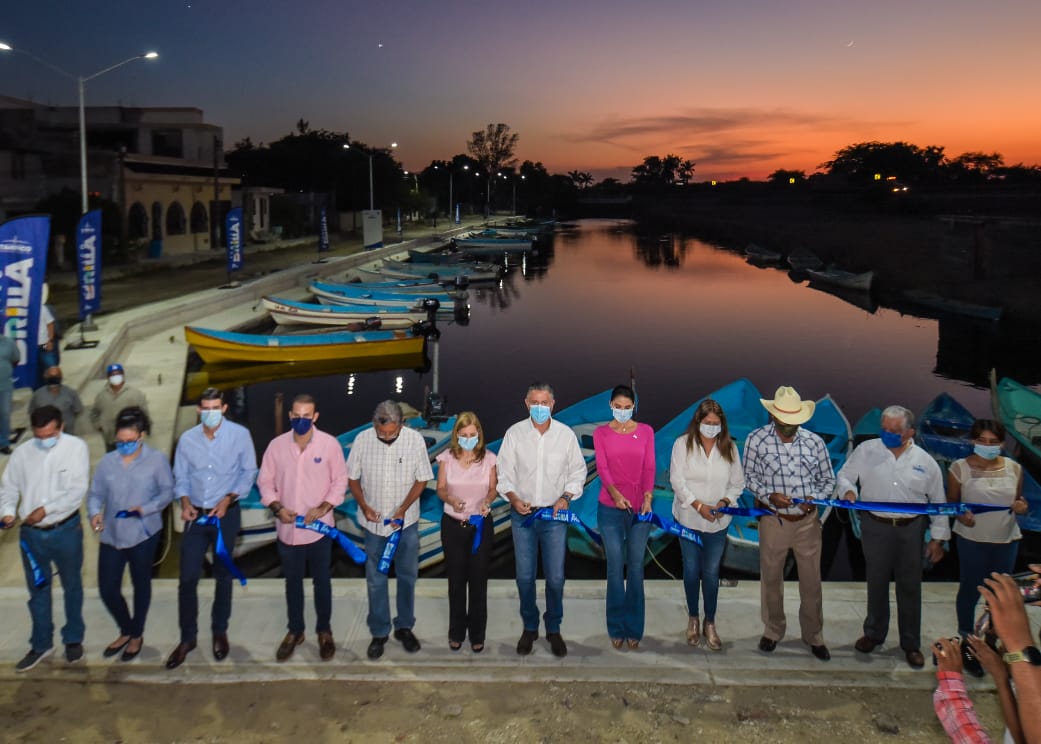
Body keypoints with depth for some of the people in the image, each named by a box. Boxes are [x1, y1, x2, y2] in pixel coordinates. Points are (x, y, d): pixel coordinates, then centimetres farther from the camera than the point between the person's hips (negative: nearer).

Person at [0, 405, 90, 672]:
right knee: (38, 590, 14)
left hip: (66, 530, -2)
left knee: (72, 586, 14)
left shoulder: (76, 447, -12)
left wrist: (46, 509, -23)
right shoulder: (22, 452, -2)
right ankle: (41, 644, 29)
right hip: (31, 533, 3)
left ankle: (73, 639, 32)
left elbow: (78, 490, -17)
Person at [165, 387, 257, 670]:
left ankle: (220, 632, 29)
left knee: (223, 576, 11)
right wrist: (185, 502, -12)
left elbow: (248, 472, -3)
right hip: (196, 515, 2)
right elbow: (181, 476, 4)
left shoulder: (239, 434, -8)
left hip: (226, 514, -1)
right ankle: (187, 638, 15)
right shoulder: (187, 439, -2)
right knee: (187, 578, 0)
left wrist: (227, 500, -13)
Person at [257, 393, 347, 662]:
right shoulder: (277, 445, -3)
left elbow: (340, 480, -3)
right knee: (292, 582, 16)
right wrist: (276, 507, -12)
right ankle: (295, 631, 33)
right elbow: (265, 481, 3)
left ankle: (324, 631, 30)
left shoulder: (329, 444, -8)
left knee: (322, 581, 12)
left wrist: (324, 507, -16)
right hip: (288, 528, 2)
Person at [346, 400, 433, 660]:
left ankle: (404, 627, 28)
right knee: (375, 579, 8)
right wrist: (364, 506, -15)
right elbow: (352, 477, 0)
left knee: (407, 576, 11)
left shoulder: (415, 439, -14)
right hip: (374, 522, 0)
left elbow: (422, 479, -6)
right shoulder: (362, 440, -12)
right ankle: (379, 633, 21)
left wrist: (403, 509, -16)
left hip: (406, 522, 0)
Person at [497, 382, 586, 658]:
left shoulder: (566, 434, -2)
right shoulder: (514, 433, -2)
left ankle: (554, 630, 22)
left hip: (555, 514, 0)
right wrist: (513, 497, -14)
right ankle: (529, 628, 26)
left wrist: (566, 496, -10)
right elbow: (504, 472, 2)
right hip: (522, 513, 0)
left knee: (555, 577, 3)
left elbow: (577, 471, 6)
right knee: (525, 576, 7)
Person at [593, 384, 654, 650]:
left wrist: (648, 496, -16)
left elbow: (649, 468, 1)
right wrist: (614, 492, -25)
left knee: (636, 567, 4)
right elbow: (602, 467, -8)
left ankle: (634, 629, 13)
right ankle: (617, 629, 11)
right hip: (610, 507, -1)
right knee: (615, 567, 1)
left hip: (640, 507, 1)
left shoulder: (646, 432, 5)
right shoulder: (600, 433, 3)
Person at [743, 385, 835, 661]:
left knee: (811, 581, 10)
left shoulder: (814, 441, -4)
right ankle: (773, 631, 34)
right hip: (774, 521, -1)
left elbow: (828, 478, 6)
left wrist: (816, 498, -13)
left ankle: (813, 636, 29)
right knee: (771, 579, 14)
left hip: (808, 521, 1)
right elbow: (750, 477, -1)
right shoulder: (757, 440, -9)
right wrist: (769, 496, -17)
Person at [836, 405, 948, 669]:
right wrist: (848, 490, -18)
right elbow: (844, 474, 6)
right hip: (876, 527, 0)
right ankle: (874, 633, 33)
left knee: (910, 587, 9)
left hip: (911, 529, 0)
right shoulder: (866, 450, -5)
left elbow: (938, 501, 5)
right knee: (876, 583, 14)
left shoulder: (925, 461, -3)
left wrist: (938, 538, 4)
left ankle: (911, 644, 24)